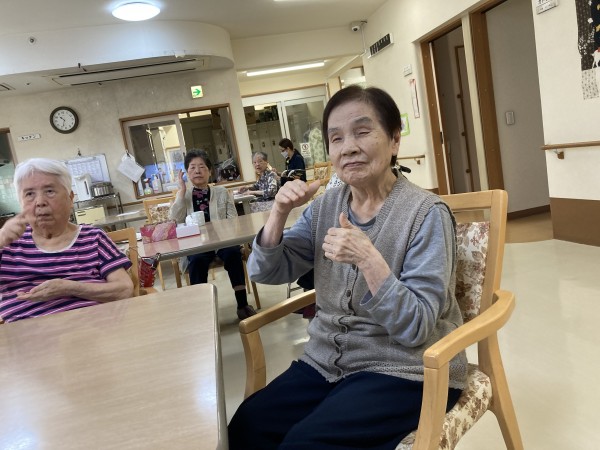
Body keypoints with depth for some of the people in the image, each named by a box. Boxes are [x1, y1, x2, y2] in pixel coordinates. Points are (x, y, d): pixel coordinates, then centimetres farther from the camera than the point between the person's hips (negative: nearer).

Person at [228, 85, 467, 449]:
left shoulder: (426, 213, -14)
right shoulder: (325, 206, 3)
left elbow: (416, 328, -18)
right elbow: (267, 273, 3)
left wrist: (367, 258, -32)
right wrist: (279, 212, -13)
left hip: (405, 372, -4)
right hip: (327, 362, 5)